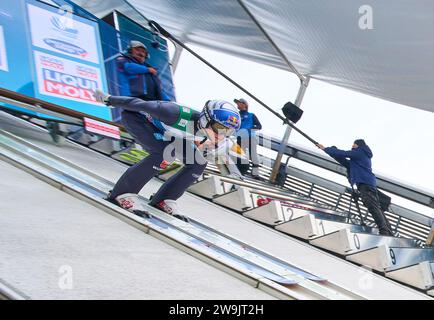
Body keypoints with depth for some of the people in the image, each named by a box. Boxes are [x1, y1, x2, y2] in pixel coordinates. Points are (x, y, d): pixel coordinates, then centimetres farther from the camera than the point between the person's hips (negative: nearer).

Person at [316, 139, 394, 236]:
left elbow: (343, 154, -3)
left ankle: (384, 231, -28)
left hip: (365, 183, -10)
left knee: (373, 207, -19)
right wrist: (333, 152, 26)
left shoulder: (360, 151, 4)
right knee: (377, 208, 4)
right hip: (370, 184, 10)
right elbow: (347, 163, 29)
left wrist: (325, 149, 4)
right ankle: (389, 232, 1)